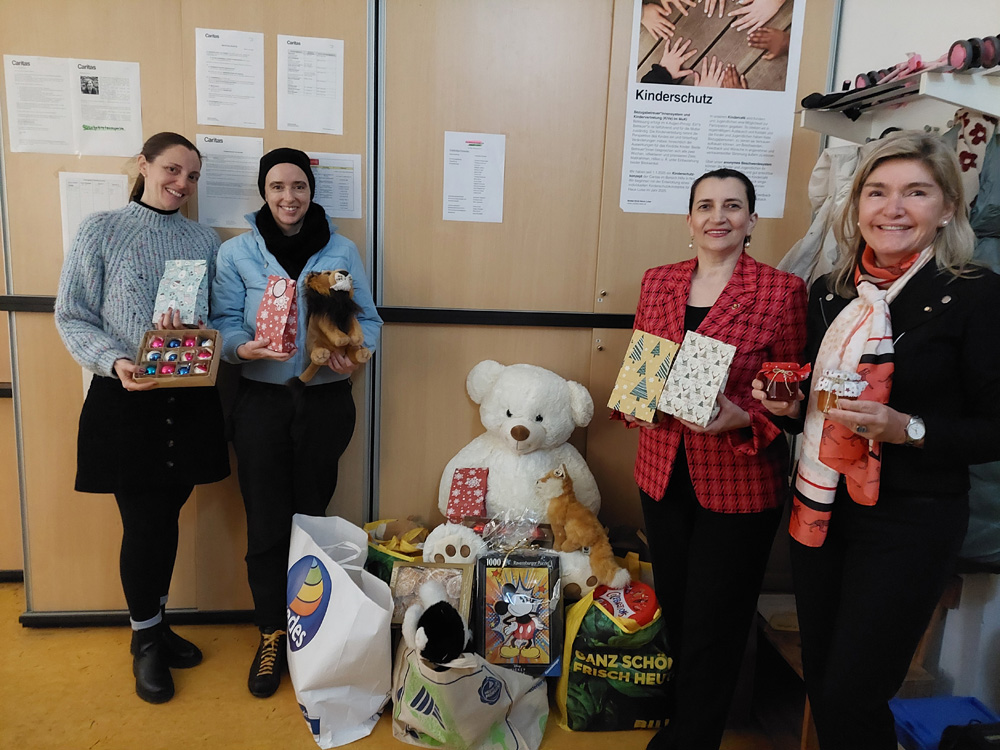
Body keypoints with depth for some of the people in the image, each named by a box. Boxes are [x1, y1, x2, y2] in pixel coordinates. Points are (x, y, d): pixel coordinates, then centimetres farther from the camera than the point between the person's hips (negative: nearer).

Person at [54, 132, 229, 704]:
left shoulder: (205, 240, 10)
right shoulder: (102, 230, 0)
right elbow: (72, 316, -2)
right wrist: (115, 362, -18)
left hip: (189, 400, 3)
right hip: (126, 400, -3)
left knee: (167, 518, 12)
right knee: (143, 524, 2)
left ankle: (157, 623, 33)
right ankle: (145, 639, 25)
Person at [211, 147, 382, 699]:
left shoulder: (342, 251, 4)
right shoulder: (236, 252, 2)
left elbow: (367, 318, 5)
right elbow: (223, 323, -1)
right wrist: (245, 348, -23)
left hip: (325, 400, 1)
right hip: (262, 400, 0)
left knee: (311, 517, 12)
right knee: (265, 523, 4)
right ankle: (271, 634, 23)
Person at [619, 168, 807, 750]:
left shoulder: (782, 290, -7)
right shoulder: (658, 282, 6)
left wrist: (742, 418, -22)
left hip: (740, 483, -4)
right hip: (664, 474, 5)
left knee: (713, 625, 8)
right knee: (674, 610, 20)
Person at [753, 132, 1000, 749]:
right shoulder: (829, 292, 5)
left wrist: (908, 430, -23)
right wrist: (791, 407, -5)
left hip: (912, 521, -5)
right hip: (822, 508, 5)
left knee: (852, 698, 3)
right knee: (820, 682, 17)